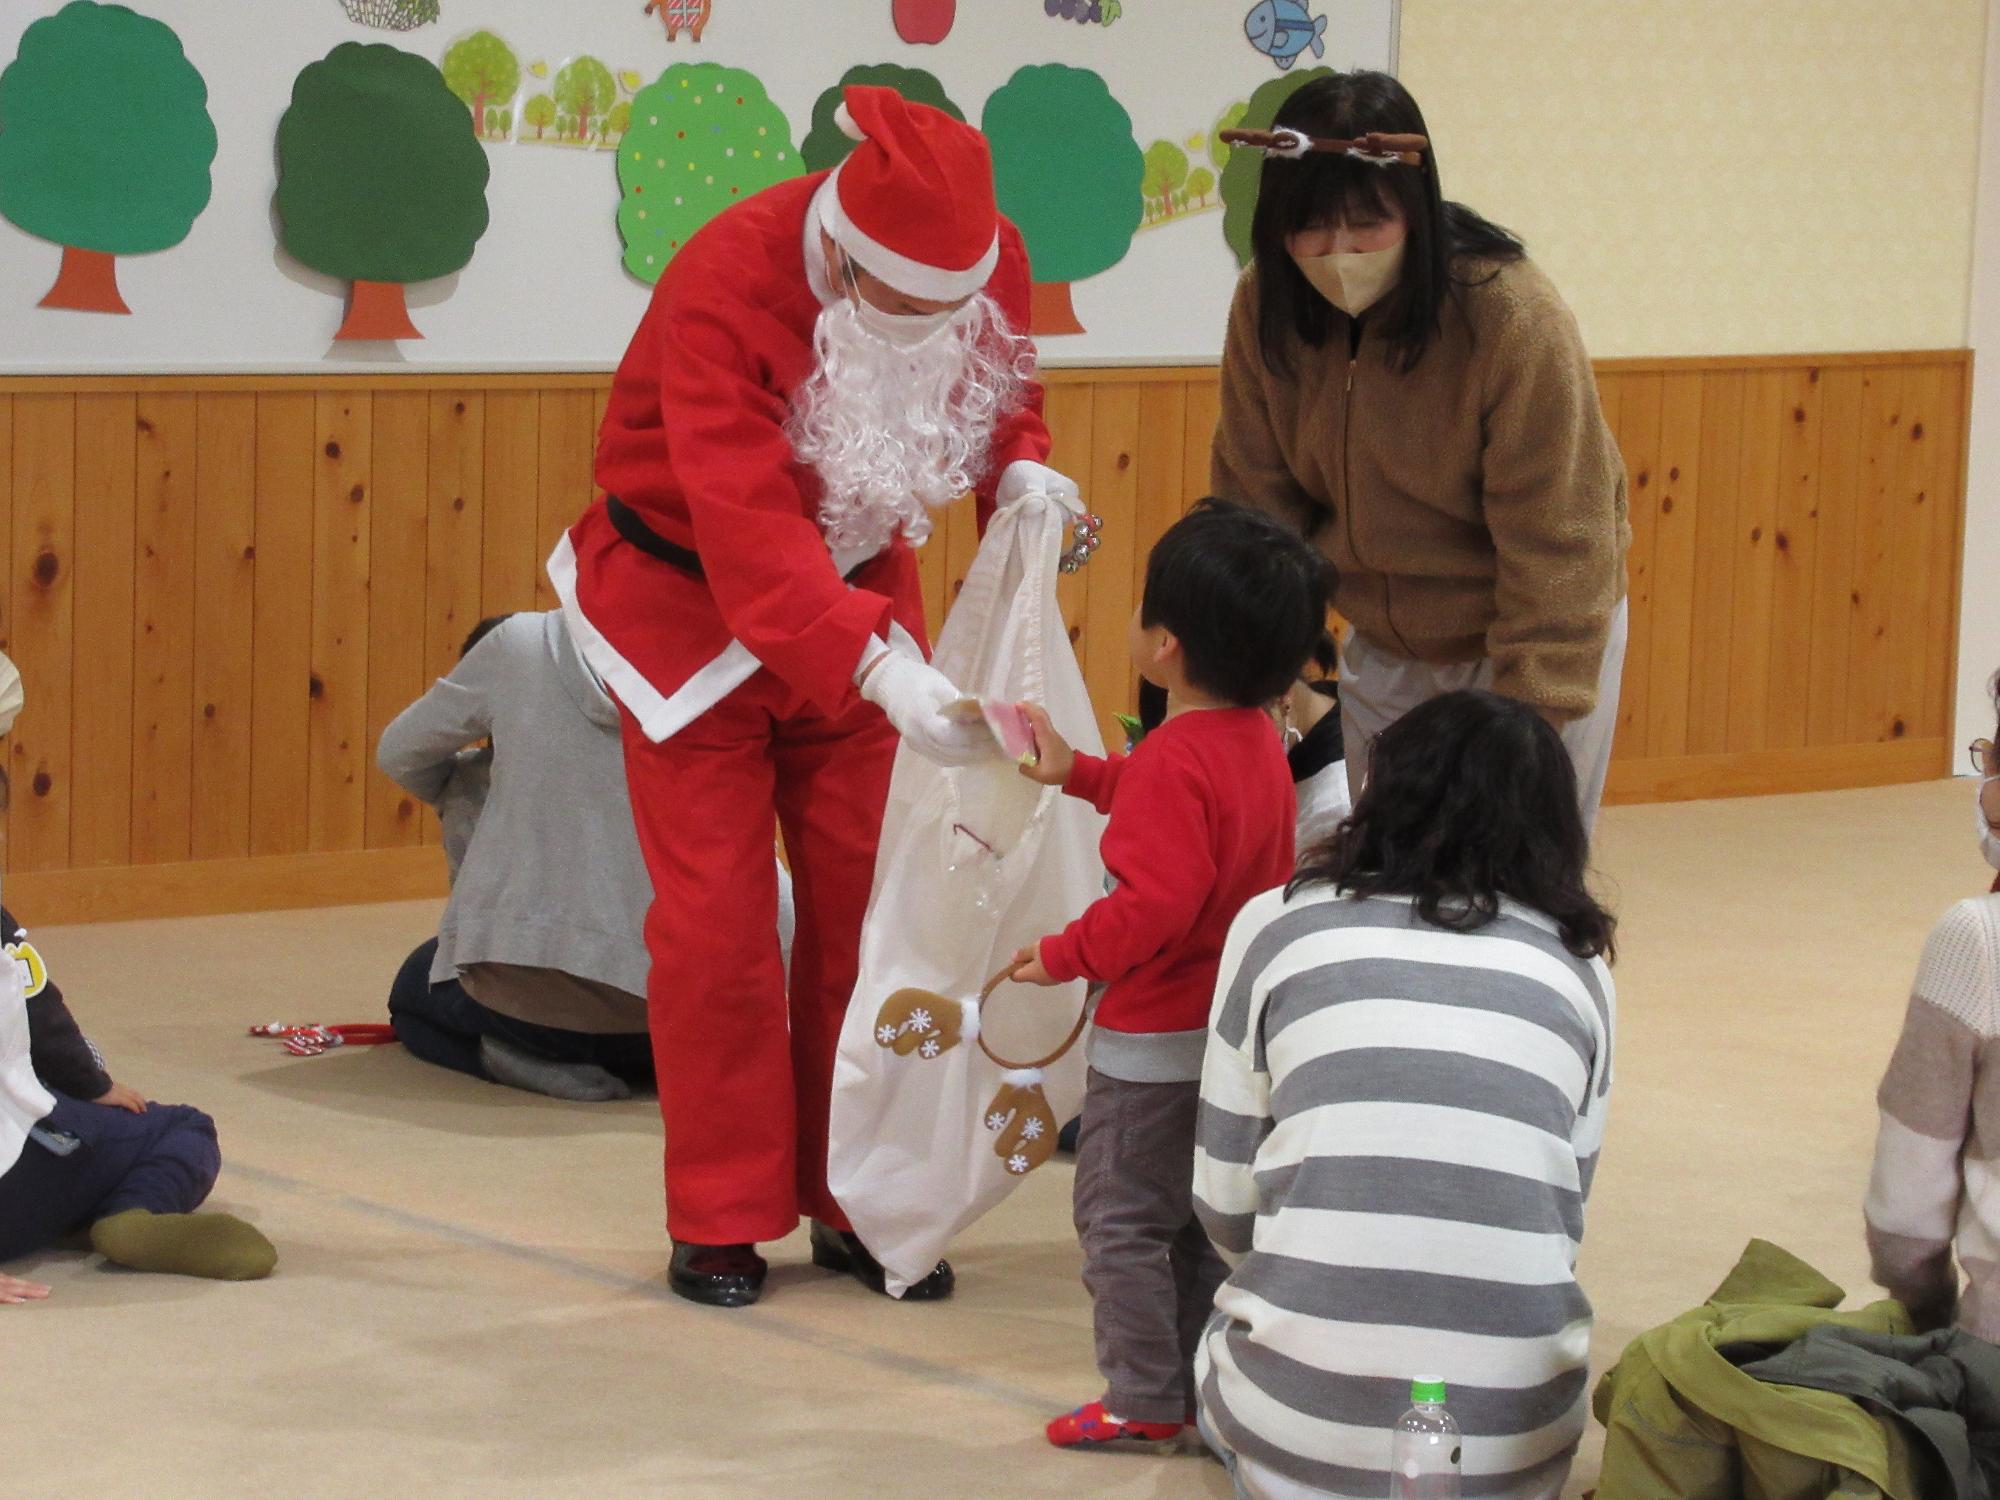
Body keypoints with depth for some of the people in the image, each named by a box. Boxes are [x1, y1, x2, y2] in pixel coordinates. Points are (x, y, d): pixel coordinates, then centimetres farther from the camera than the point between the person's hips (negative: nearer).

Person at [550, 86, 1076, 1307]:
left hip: (857, 596, 5)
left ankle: (856, 1204, 18)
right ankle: (723, 1223, 9)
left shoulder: (990, 259, -17)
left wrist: (1019, 472, -19)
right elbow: (749, 530, -42)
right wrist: (878, 669, -53)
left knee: (873, 906, 6)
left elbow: (1005, 391, 5)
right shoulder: (727, 287, -34)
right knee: (717, 921, -4)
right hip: (690, 602, -5)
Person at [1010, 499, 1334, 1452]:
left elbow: (1155, 905, -30)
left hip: (1158, 1040, -9)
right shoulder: (1259, 742, 4)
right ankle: (1206, 1389, 23)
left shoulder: (1174, 762, -25)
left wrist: (1066, 957, -18)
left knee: (1120, 1217, 2)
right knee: (1206, 1216, 18)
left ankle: (1144, 1400, 5)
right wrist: (1077, 774, 24)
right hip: (1239, 1026, 9)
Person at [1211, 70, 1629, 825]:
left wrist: (1531, 728, -24)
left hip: (1528, 645, -5)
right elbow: (1254, 504, -5)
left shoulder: (1515, 317, -27)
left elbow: (1555, 545, -23)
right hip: (1383, 647, 5)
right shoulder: (1265, 307, -13)